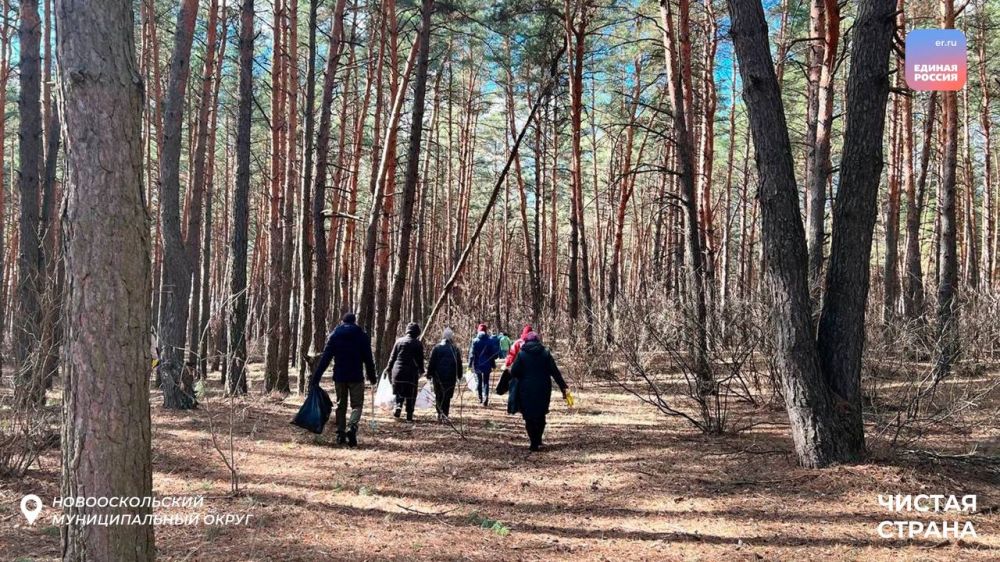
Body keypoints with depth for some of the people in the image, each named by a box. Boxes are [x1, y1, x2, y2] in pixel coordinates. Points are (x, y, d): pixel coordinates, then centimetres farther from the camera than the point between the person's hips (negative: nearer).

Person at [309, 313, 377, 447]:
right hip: (356, 377, -2)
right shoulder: (362, 336, 1)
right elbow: (368, 359, 1)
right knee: (357, 404, 3)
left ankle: (341, 434, 10)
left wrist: (315, 378, -2)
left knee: (341, 405, 13)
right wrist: (372, 376, 11)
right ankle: (351, 427, -22)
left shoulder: (334, 335, 4)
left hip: (339, 377, 2)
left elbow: (325, 358, -1)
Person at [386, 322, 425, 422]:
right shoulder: (418, 344, -1)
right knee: (410, 395, 5)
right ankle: (409, 415, 4)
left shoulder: (399, 341, 6)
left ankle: (398, 406, -3)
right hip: (411, 373, -2)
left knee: (399, 393, 18)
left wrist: (389, 369, 15)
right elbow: (420, 360, 3)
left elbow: (392, 357, 8)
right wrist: (421, 370, 17)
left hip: (397, 371, 2)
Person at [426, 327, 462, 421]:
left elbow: (431, 363, -3)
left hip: (438, 376, -1)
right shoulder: (455, 350, 2)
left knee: (438, 396, 11)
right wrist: (459, 376, 15)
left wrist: (429, 375, 3)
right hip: (451, 377, 1)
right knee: (447, 397, 6)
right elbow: (459, 364, 7)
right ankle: (445, 414, 2)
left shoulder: (437, 348, -3)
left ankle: (440, 412, -2)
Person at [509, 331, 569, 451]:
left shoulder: (522, 354, -4)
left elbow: (513, 372, -8)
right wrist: (563, 387, 3)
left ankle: (534, 444, 4)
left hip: (527, 390, -2)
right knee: (541, 415, 19)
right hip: (543, 390, 2)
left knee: (530, 416, 6)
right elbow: (555, 372, -1)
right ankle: (538, 439, 24)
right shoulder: (545, 353, 1)